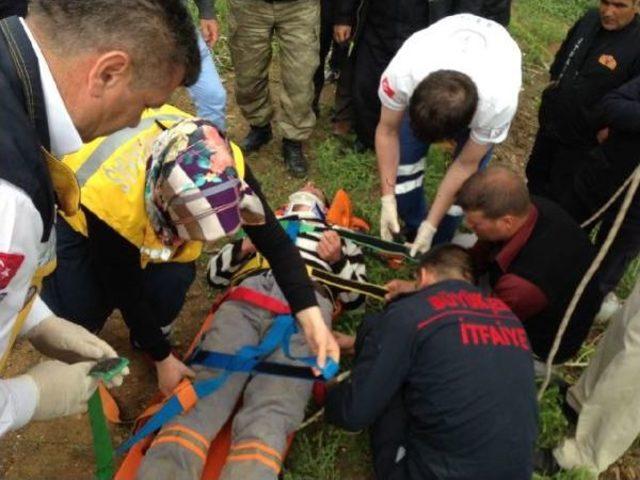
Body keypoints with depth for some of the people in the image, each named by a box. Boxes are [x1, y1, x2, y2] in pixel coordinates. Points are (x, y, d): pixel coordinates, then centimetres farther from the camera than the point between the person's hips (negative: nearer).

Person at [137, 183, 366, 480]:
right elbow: (215, 274, 33)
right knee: (201, 398, -26)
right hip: (247, 296, 2)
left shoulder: (341, 236, 40)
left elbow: (356, 295, 26)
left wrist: (338, 261, 9)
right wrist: (244, 246, 15)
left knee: (268, 417, -29)